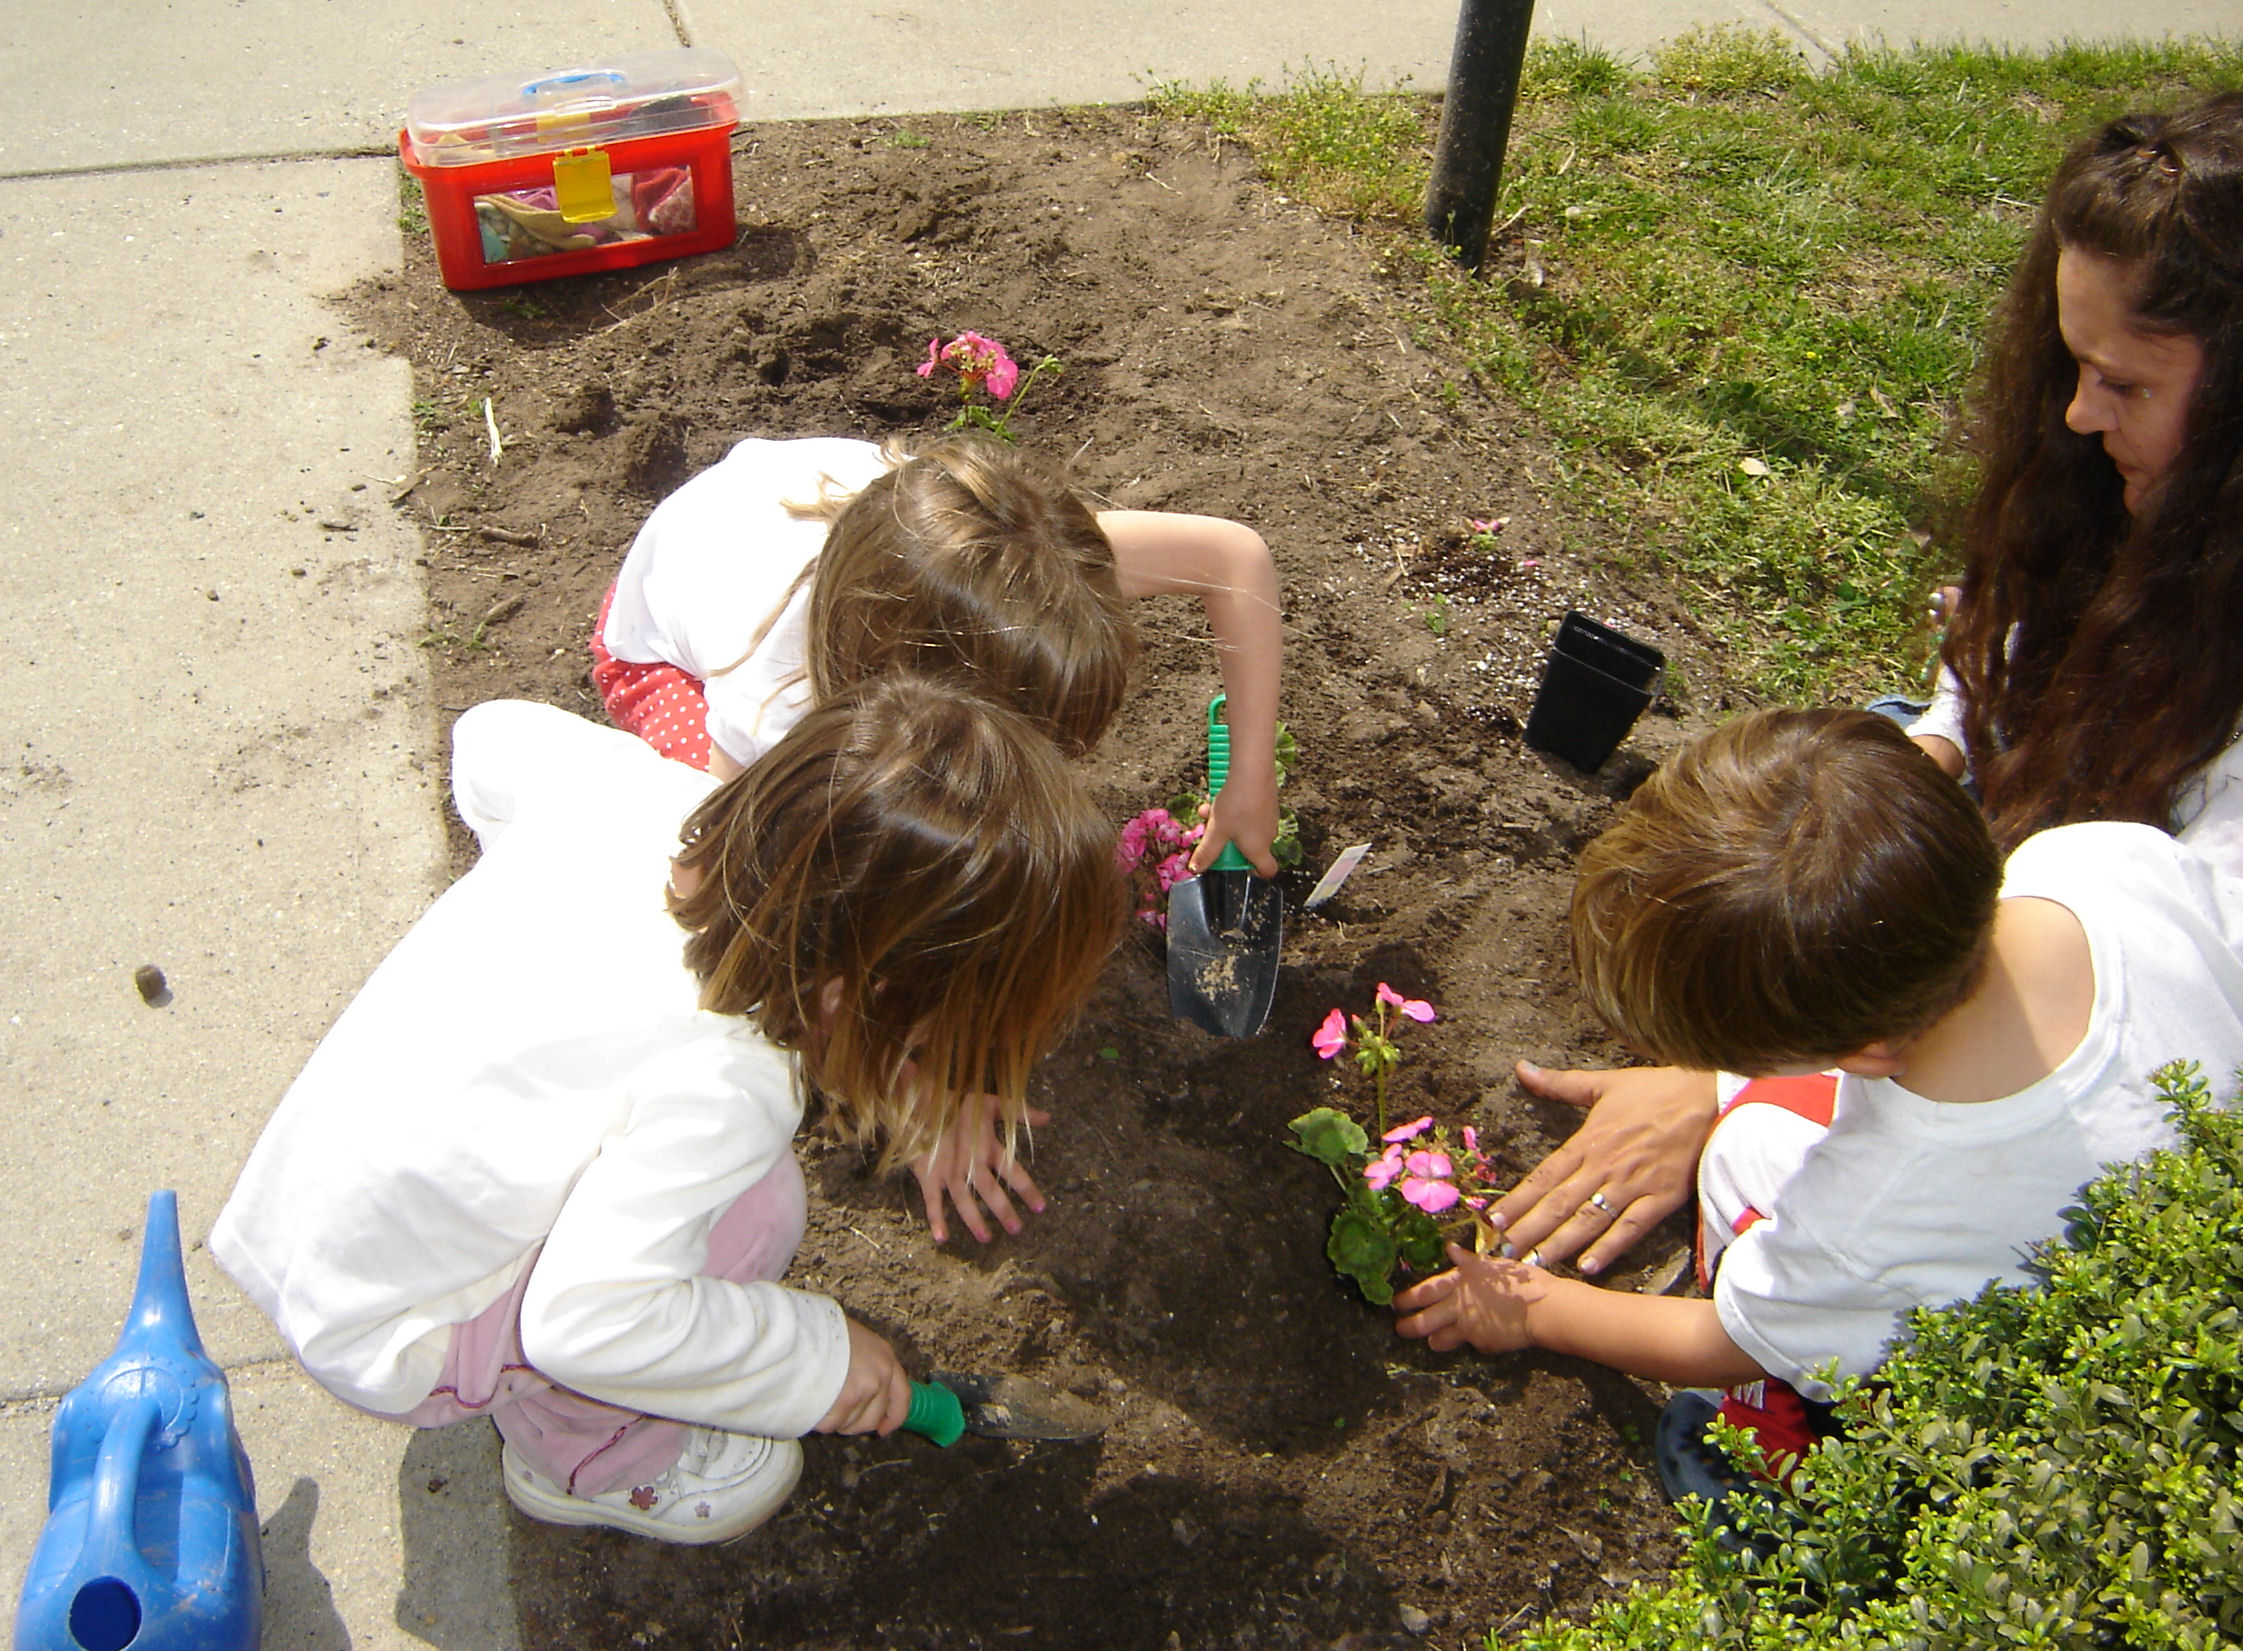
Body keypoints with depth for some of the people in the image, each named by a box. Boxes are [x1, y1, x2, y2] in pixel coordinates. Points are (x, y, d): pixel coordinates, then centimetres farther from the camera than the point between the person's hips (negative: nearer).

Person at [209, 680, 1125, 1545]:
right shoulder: (724, 1083, -35)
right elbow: (585, 1321, -35)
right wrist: (818, 1357, -22)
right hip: (377, 1343, -7)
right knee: (755, 1204, -19)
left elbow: (489, 738, 4)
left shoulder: (625, 784, -16)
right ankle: (581, 1458, 6)